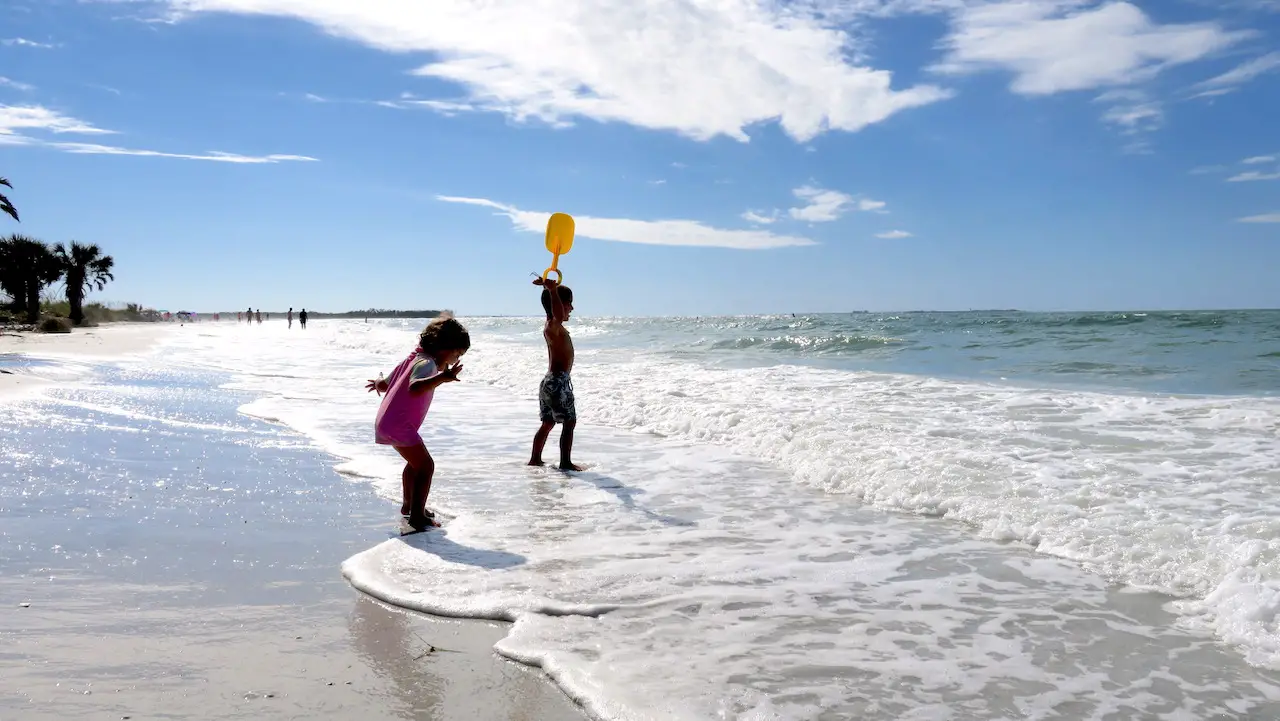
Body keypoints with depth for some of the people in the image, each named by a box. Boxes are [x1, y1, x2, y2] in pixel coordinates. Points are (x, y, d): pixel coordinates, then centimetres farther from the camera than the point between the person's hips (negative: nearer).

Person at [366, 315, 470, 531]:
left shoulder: (414, 358, 14)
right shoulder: (427, 363, -16)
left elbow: (385, 385, 24)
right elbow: (415, 388, -39)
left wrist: (377, 384, 47)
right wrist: (442, 378, -51)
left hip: (385, 422, 11)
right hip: (399, 426, -11)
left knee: (415, 461, 27)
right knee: (426, 466, -8)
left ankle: (409, 505, 42)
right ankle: (417, 516, -8)